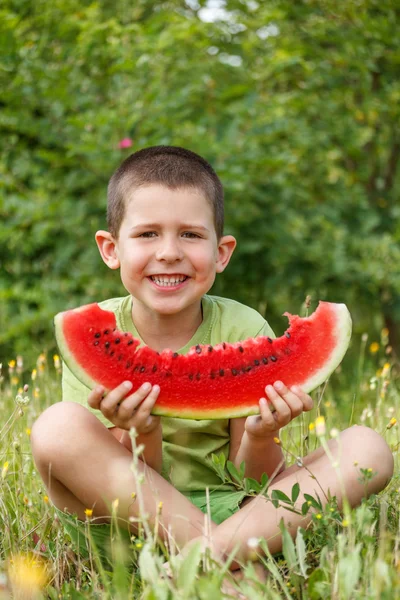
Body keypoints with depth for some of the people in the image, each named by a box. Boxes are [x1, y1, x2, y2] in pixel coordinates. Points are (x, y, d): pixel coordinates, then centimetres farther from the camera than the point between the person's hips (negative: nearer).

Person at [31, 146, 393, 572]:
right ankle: (238, 567, -24)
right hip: (136, 520, 0)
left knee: (366, 447, -19)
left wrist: (261, 439, -28)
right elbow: (131, 487, -10)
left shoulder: (245, 331, -7)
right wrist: (143, 434, -32)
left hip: (231, 512, 1)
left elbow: (251, 482, -6)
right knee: (58, 426, -29)